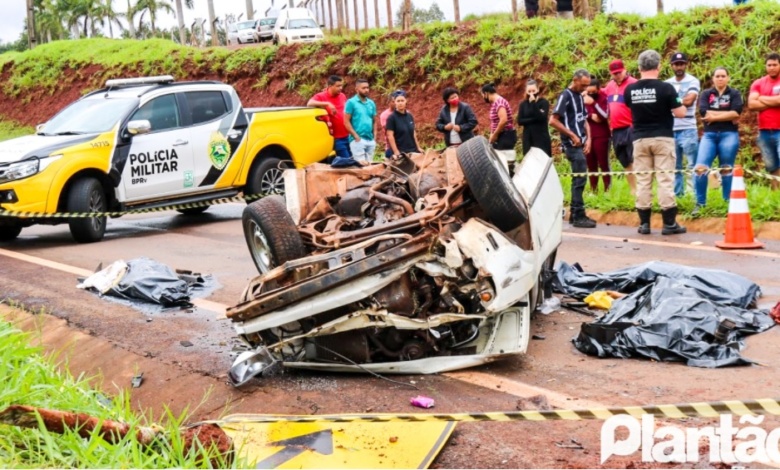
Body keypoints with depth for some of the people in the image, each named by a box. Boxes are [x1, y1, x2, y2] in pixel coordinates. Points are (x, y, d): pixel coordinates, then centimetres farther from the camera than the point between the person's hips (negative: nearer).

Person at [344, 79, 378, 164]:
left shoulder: (371, 103, 13)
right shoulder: (351, 102, -4)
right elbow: (346, 122, -8)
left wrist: (374, 136, 6)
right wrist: (356, 136, -13)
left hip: (371, 140, 6)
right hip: (358, 140, -6)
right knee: (361, 164, -13)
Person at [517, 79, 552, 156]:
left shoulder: (543, 102, 1)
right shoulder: (523, 104, 10)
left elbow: (542, 117, -15)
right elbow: (519, 121, -1)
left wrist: (533, 103, -17)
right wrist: (534, 119, -12)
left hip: (541, 138, -3)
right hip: (528, 139, 3)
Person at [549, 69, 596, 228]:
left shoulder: (580, 97, 15)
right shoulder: (565, 96, -10)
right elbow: (553, 121, -16)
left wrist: (588, 139, 6)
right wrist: (572, 135, -15)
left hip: (580, 144, 8)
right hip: (572, 144, -8)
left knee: (578, 179, 11)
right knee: (579, 179, -9)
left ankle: (574, 214, 17)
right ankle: (579, 216, -6)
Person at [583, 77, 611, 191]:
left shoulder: (603, 97, -5)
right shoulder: (583, 97, 5)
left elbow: (605, 115, -17)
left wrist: (594, 103, -26)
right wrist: (590, 116, -13)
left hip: (601, 136, -4)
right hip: (587, 135, 4)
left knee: (603, 164, -2)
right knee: (591, 165, 7)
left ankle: (607, 189, 2)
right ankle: (593, 189, 13)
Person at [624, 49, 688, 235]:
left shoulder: (630, 89, 0)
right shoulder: (665, 88, -11)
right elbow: (680, 113, -8)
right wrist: (679, 103, 11)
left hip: (640, 139, 3)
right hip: (662, 138, -3)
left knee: (643, 179, 6)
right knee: (665, 178, -1)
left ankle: (644, 223, 7)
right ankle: (669, 223, -1)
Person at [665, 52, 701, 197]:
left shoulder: (693, 81, -1)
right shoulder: (667, 84, 14)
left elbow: (689, 101, -14)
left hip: (687, 130, -5)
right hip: (670, 130, 5)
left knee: (693, 164, -5)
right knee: (674, 166, 9)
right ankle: (677, 194, 16)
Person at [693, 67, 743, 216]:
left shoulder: (734, 93, 6)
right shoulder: (706, 94, 8)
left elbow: (736, 112, -11)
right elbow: (703, 112, -10)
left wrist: (714, 117, -11)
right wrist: (728, 115, -10)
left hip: (729, 135, -1)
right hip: (709, 135, 1)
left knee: (726, 170, 6)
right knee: (700, 167, -12)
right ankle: (700, 203, -4)